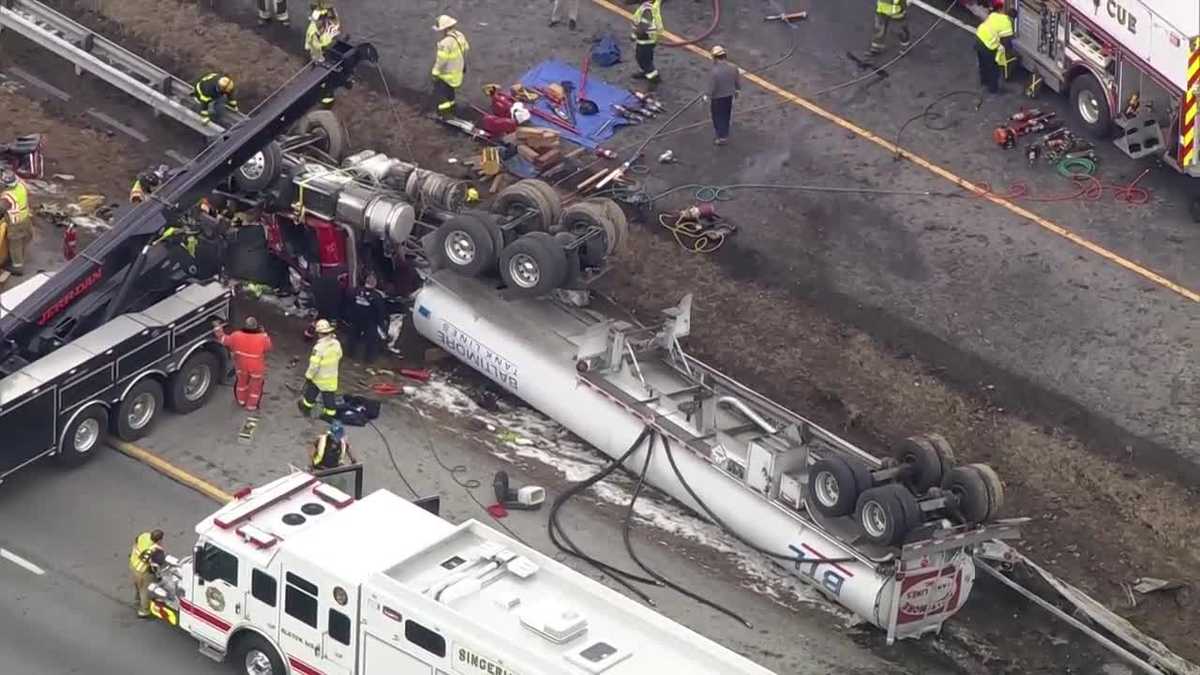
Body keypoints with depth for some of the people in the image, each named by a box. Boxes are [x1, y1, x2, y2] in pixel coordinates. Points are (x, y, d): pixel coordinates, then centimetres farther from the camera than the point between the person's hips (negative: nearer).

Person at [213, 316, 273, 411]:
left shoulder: (236, 336, -22)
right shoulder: (262, 339, -28)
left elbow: (224, 339, -6)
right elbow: (268, 347, -7)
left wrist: (217, 328, 7)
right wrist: (264, 334, 3)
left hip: (241, 366, 2)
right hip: (257, 368, -2)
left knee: (242, 382, 30)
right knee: (255, 386, 22)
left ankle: (241, 401, 49)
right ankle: (251, 405, 38)